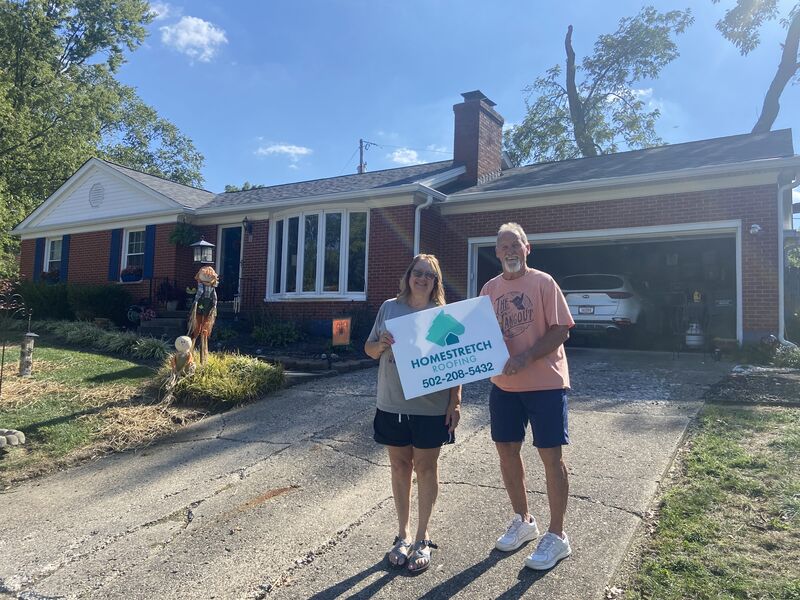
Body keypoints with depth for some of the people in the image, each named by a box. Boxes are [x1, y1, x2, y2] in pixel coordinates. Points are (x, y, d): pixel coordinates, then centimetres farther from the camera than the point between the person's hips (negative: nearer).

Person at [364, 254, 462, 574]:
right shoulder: (389, 307, 4)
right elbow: (369, 350, 10)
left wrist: (455, 403, -8)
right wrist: (381, 344, -13)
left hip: (431, 406, -2)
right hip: (392, 404, 2)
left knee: (426, 467, 8)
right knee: (400, 465, 12)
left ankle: (422, 537, 24)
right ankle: (403, 533, 28)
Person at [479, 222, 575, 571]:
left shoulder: (542, 282, -7)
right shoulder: (490, 288, 8)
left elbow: (561, 330, -12)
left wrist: (526, 358, -21)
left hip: (545, 383, -5)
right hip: (503, 384, 5)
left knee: (550, 455, 1)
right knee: (506, 450, 12)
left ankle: (557, 536, 18)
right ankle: (522, 521, 33)